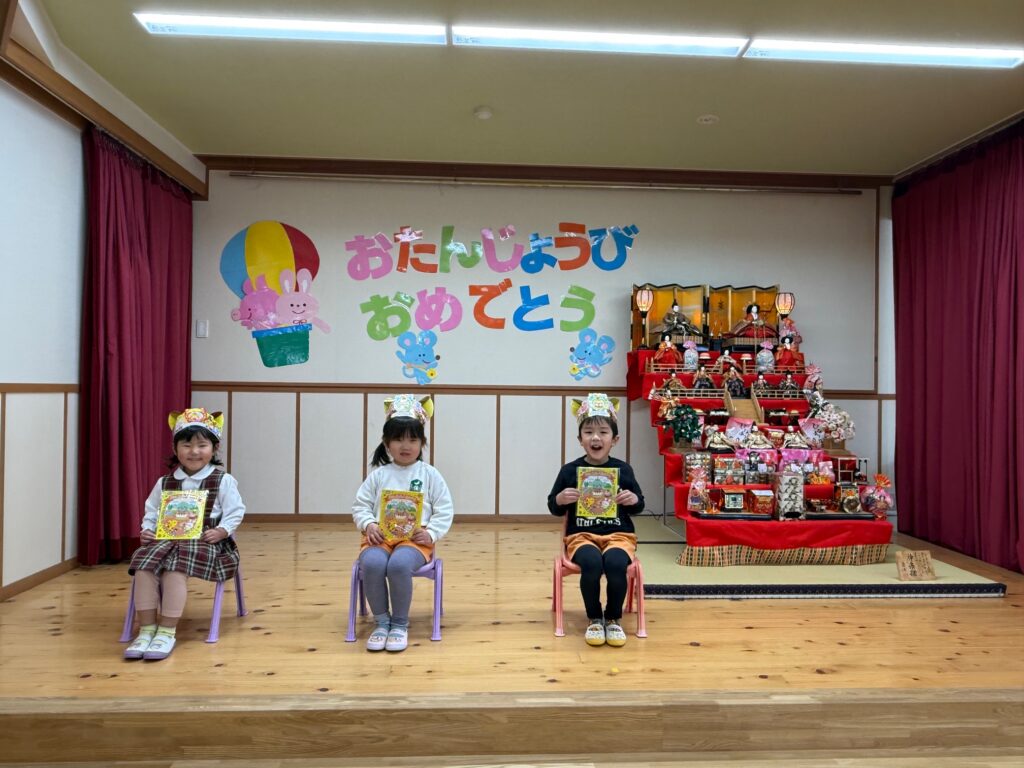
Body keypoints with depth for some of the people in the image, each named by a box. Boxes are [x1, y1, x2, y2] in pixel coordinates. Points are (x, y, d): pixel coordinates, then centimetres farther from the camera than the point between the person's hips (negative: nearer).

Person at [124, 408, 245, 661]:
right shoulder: (165, 483, 15)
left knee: (175, 567, -33)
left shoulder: (223, 481, 2)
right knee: (143, 564, -25)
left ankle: (167, 632, -23)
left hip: (205, 541, -4)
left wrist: (222, 531, -17)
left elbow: (235, 512, 0)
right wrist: (147, 530, 1)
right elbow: (151, 512, 21)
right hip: (167, 538, 5)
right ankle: (146, 630, -16)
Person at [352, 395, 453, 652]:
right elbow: (360, 505, 12)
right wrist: (369, 525, -8)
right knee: (372, 563, -32)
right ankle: (382, 621, -8)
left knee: (399, 564, -34)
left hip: (416, 538, -2)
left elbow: (445, 510, 6)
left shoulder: (430, 474, 9)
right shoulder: (378, 475, 13)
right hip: (380, 536, 2)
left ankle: (400, 624, -10)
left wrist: (431, 533, -9)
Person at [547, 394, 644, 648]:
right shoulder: (569, 471, 2)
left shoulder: (623, 469, 4)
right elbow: (554, 509, 9)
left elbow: (639, 505, 14)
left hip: (619, 534, 1)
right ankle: (594, 619, -6)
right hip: (581, 535, 0)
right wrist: (560, 499, -13)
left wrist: (634, 500, -9)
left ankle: (613, 618, -4)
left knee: (615, 563, -32)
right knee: (592, 563, -33)